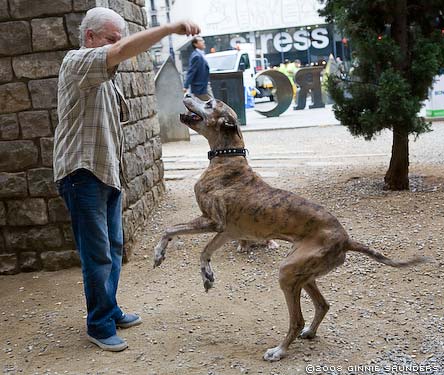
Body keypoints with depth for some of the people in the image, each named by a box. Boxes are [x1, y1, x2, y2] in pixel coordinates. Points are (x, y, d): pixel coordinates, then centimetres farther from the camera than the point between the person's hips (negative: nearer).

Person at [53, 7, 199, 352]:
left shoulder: (104, 76, 20)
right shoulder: (77, 62, -10)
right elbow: (125, 50, -28)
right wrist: (171, 28, -31)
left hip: (108, 172, 9)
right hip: (84, 174, -9)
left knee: (114, 248, 14)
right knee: (98, 254, -4)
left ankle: (110, 311, 27)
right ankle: (99, 325, 8)